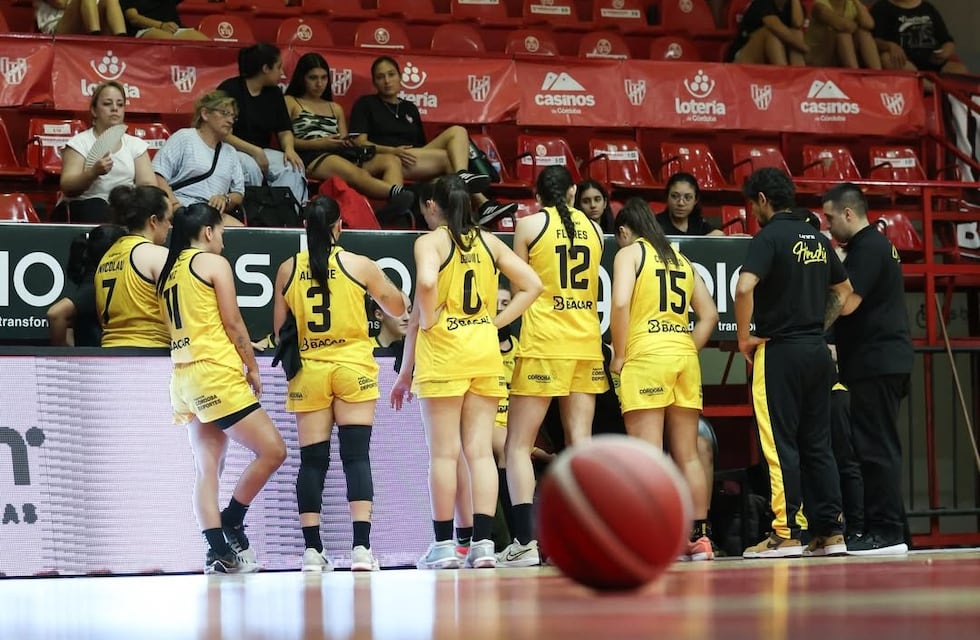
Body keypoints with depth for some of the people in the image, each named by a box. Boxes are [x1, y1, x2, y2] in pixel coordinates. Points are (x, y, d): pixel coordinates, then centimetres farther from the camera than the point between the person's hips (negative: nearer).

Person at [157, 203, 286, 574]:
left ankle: (218, 551, -4)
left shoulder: (168, 272, 18)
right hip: (216, 374, -8)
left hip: (184, 376, 8)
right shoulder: (214, 263, -3)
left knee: (207, 470, 3)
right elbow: (232, 322, -6)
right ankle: (230, 526, 0)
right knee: (272, 450, -4)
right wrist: (252, 366, 4)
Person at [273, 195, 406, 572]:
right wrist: (377, 288, 28)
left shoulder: (288, 270, 2)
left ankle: (312, 549, 0)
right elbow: (398, 308, 9)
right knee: (357, 456, -3)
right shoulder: (359, 266, -3)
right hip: (353, 368, -2)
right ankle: (361, 547, -12)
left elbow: (280, 332, 10)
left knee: (312, 460, 4)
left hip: (308, 371, 2)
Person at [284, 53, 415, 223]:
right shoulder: (290, 102, 16)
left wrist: (349, 143, -1)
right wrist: (318, 143, -11)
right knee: (359, 176, -37)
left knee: (392, 161, -22)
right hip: (311, 158, -6)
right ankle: (398, 193, -64)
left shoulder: (336, 109, 34)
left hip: (341, 155, 6)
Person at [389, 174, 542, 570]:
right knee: (480, 451, 4)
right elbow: (531, 284, 10)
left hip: (442, 352, -4)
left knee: (444, 454, 0)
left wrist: (427, 322, -8)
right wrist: (495, 322, 10)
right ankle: (483, 543, -1)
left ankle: (444, 545, 2)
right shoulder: (488, 241, 12)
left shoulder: (430, 241, -3)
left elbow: (426, 281, -23)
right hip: (486, 351, 4)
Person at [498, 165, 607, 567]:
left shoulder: (529, 225, -1)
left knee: (518, 445, -1)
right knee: (580, 441, 5)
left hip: (544, 341, -4)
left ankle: (525, 541, -13)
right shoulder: (593, 228, 9)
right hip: (587, 341, 4)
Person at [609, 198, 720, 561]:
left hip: (646, 355, -6)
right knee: (687, 455, 9)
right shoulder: (679, 259, 20)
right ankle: (699, 537, 9)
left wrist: (619, 355, -5)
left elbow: (621, 303, -13)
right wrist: (689, 351, 17)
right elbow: (709, 314, 17)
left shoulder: (629, 253, 3)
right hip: (685, 355, 6)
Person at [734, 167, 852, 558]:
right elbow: (843, 290, 25)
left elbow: (744, 288, -25)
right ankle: (831, 532, 8)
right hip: (817, 350, 7)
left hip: (779, 350, -7)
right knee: (817, 444, 9)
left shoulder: (769, 237, -11)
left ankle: (786, 535, -5)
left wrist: (744, 337, -12)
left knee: (781, 445, -4)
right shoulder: (817, 238, 12)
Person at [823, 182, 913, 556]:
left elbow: (847, 303, -19)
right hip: (883, 360, 10)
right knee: (877, 446, 11)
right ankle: (884, 528, 12)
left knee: (876, 448, -9)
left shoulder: (867, 248, -12)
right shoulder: (874, 245, 20)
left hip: (876, 363, -10)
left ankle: (887, 532, -10)